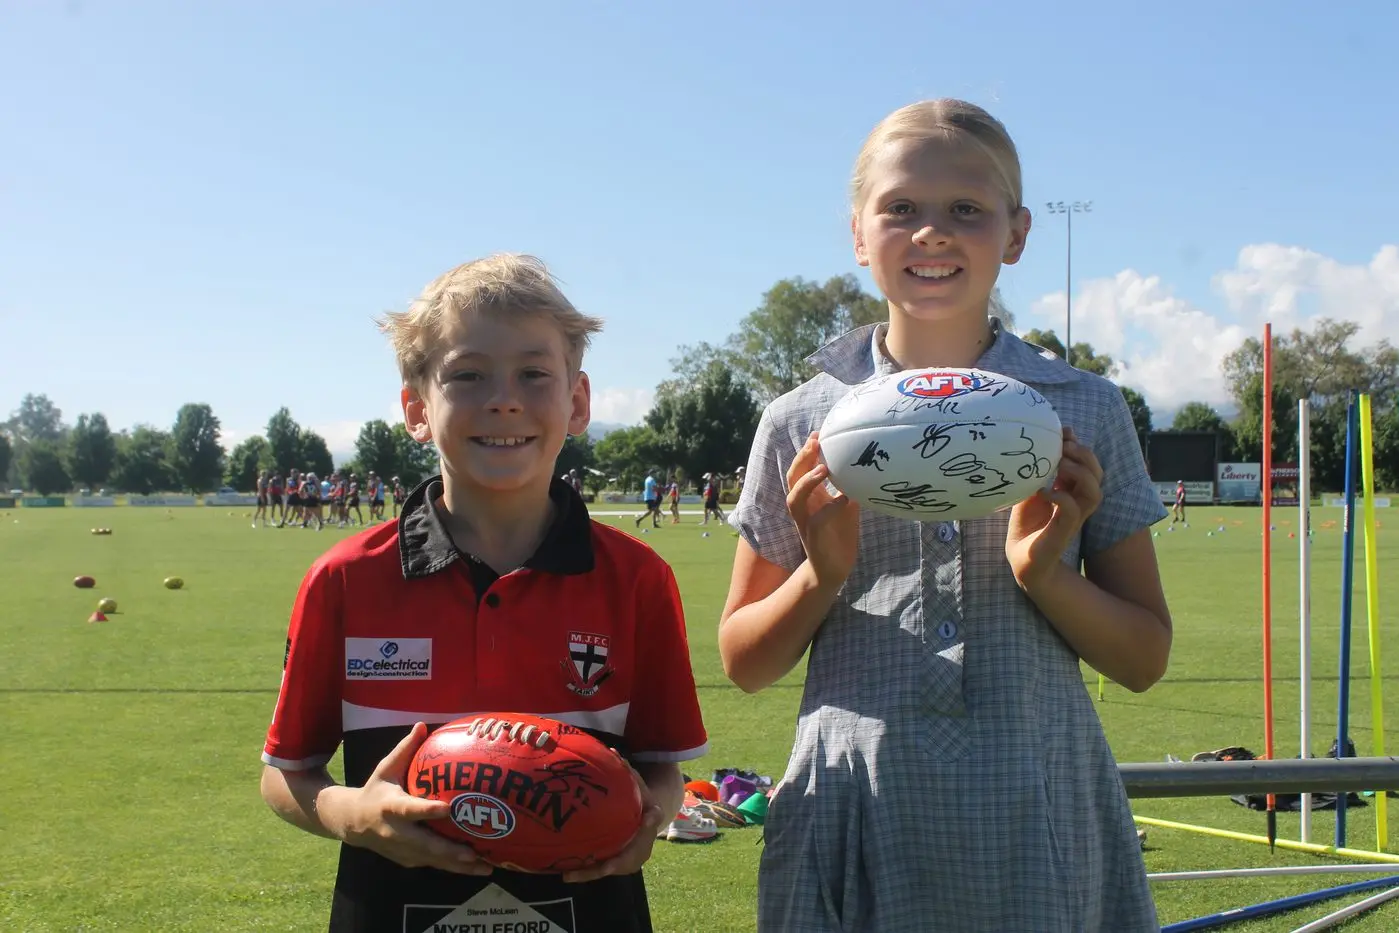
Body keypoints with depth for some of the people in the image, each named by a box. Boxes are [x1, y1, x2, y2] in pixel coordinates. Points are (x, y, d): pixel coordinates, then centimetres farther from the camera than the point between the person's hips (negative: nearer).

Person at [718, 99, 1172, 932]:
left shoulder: (1086, 413, 3)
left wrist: (1046, 574, -11)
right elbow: (745, 663, 6)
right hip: (856, 824, 0)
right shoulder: (801, 425, 2)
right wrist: (822, 575, -11)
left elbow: (1145, 659, 5)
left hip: (1041, 827, 0)